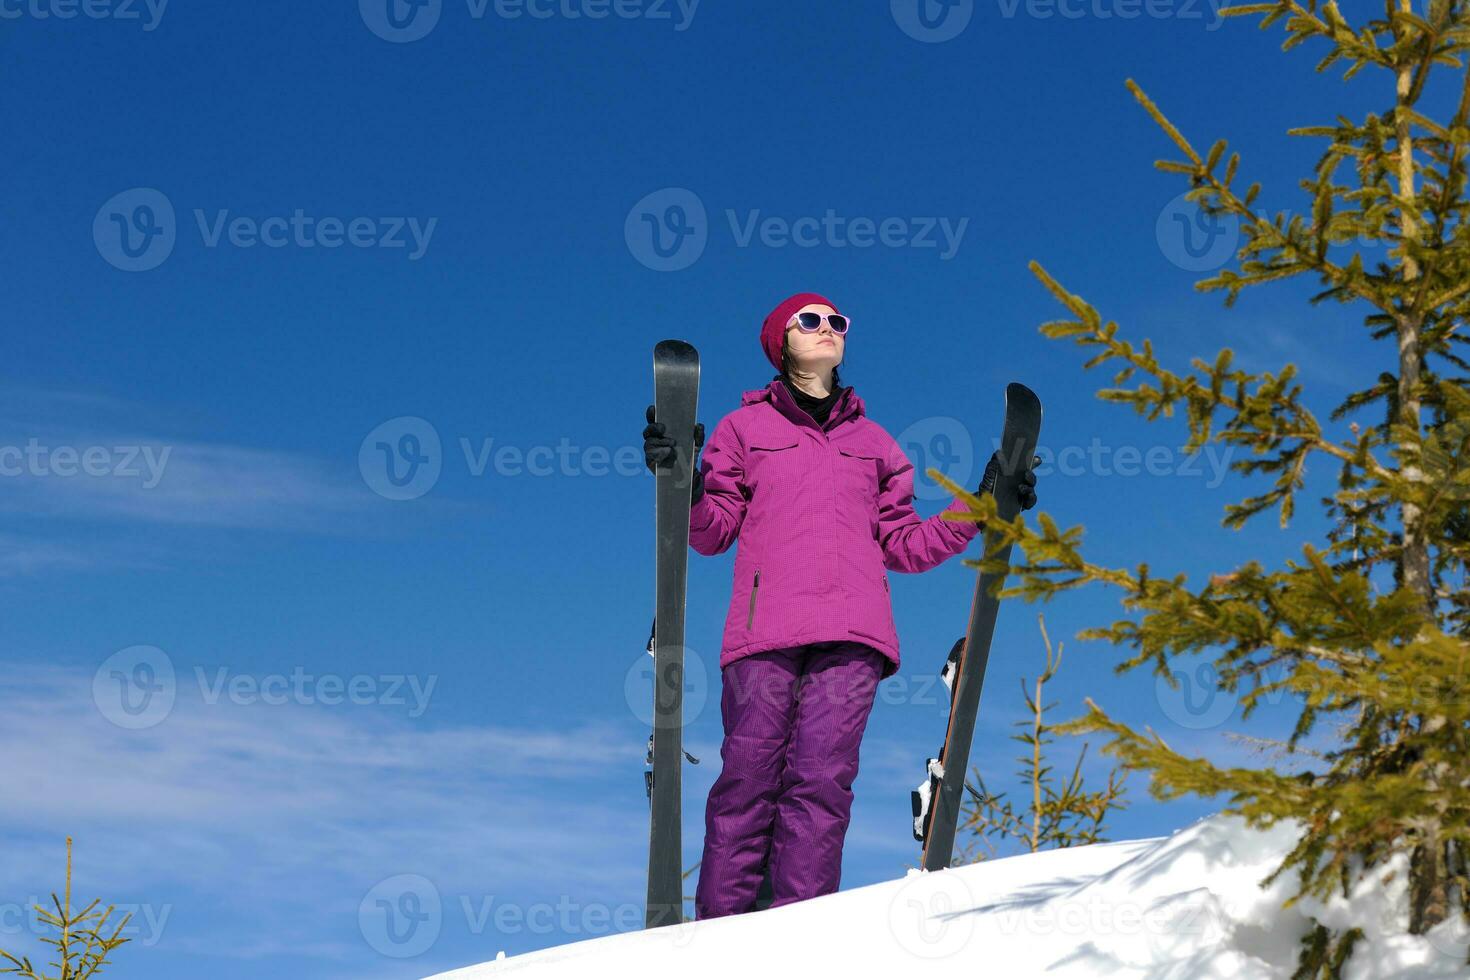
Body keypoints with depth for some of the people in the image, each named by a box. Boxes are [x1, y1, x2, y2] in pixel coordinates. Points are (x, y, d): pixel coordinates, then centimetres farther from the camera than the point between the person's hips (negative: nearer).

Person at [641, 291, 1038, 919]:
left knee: (823, 777, -12)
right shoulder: (746, 426, 20)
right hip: (765, 628, -1)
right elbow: (712, 533, 12)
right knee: (749, 776, -10)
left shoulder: (874, 443, 26)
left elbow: (905, 545, 21)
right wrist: (687, 486, -8)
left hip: (851, 632, 2)